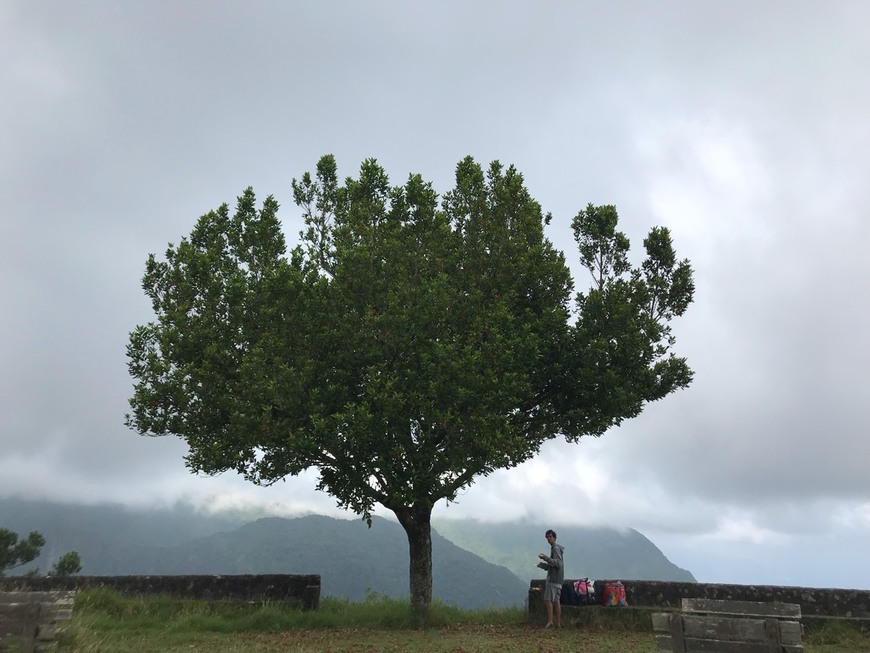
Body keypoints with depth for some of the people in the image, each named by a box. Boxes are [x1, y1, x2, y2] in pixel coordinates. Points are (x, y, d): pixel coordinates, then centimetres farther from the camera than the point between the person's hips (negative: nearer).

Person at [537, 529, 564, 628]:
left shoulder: (556, 548, -8)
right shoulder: (554, 548, 21)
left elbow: (558, 563, -21)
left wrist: (546, 558, -26)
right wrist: (543, 564, 12)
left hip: (553, 578, -9)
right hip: (556, 579, 9)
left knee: (548, 599, -12)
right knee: (556, 601, 7)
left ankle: (550, 621, -18)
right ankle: (558, 623, 7)